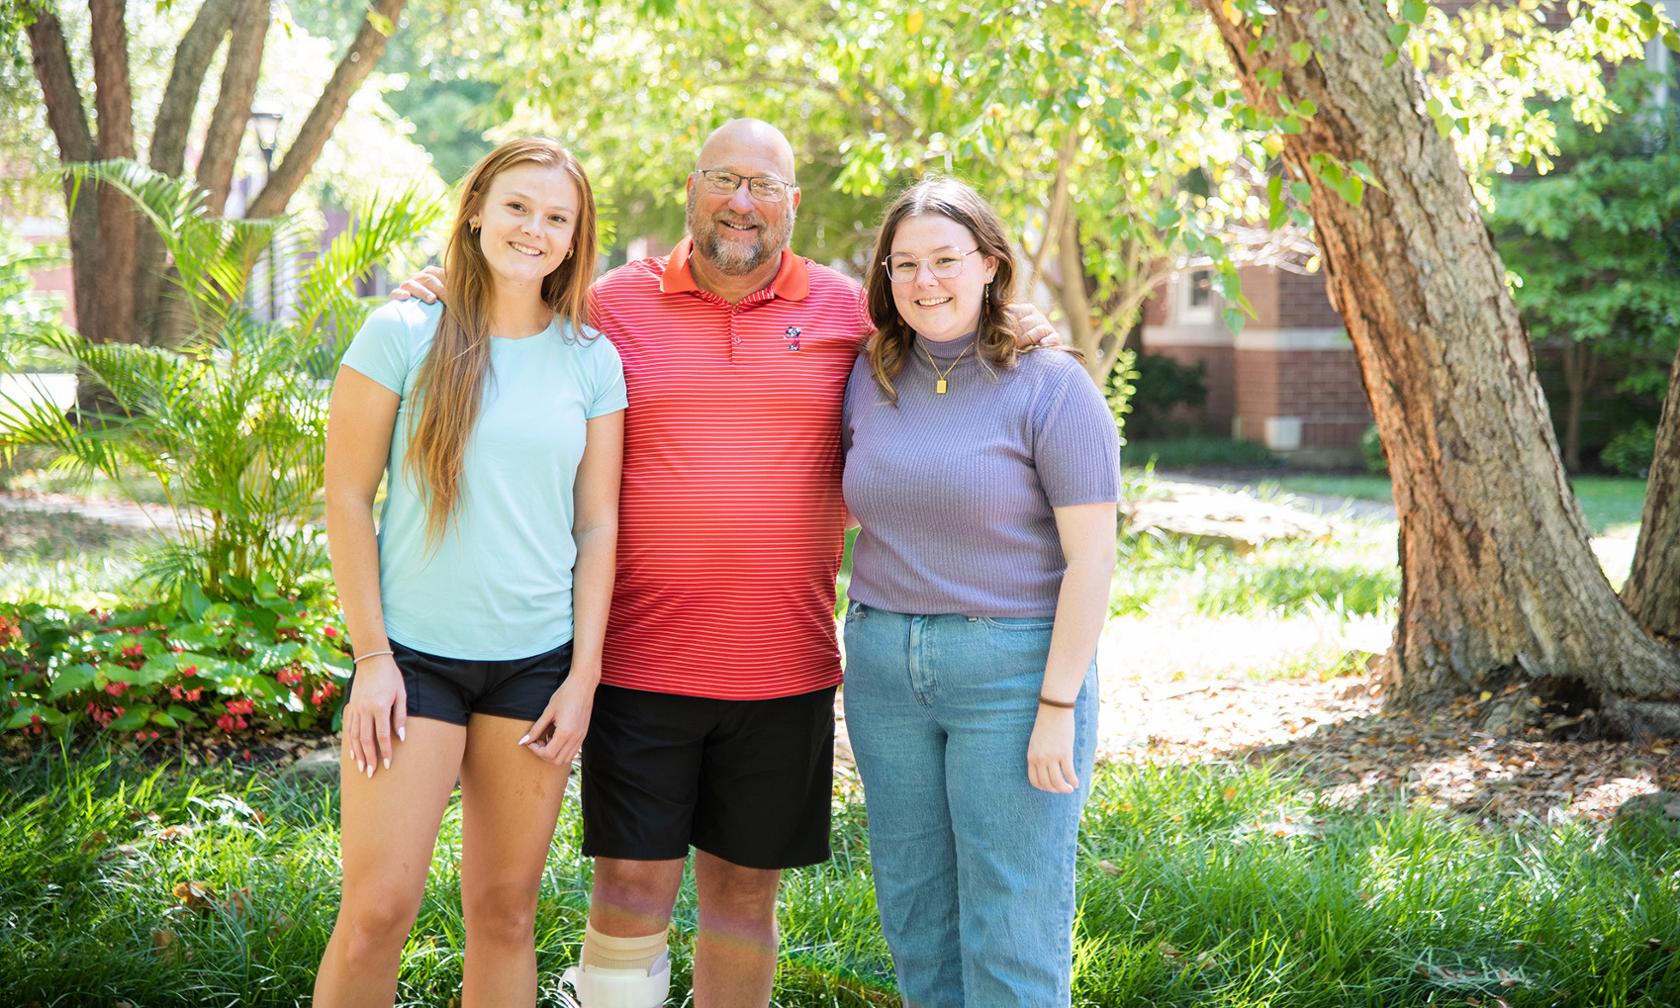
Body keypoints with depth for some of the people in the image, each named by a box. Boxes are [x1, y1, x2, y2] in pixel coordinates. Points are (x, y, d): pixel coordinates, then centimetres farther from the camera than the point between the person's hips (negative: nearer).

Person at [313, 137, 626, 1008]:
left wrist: (583, 675, 1)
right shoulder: (401, 336, -3)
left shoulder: (590, 362, 5)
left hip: (538, 662, 3)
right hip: (414, 654, -2)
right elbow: (347, 497, -2)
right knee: (377, 909, -6)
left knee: (505, 910, 7)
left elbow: (597, 524, 7)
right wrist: (372, 656, -6)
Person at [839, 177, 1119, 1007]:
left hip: (1015, 669, -5)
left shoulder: (1051, 386, -9)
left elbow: (1091, 555, -12)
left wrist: (1058, 707, -16)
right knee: (915, 915, 13)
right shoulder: (869, 380, 6)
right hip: (886, 664, 6)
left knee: (1011, 934, -2)